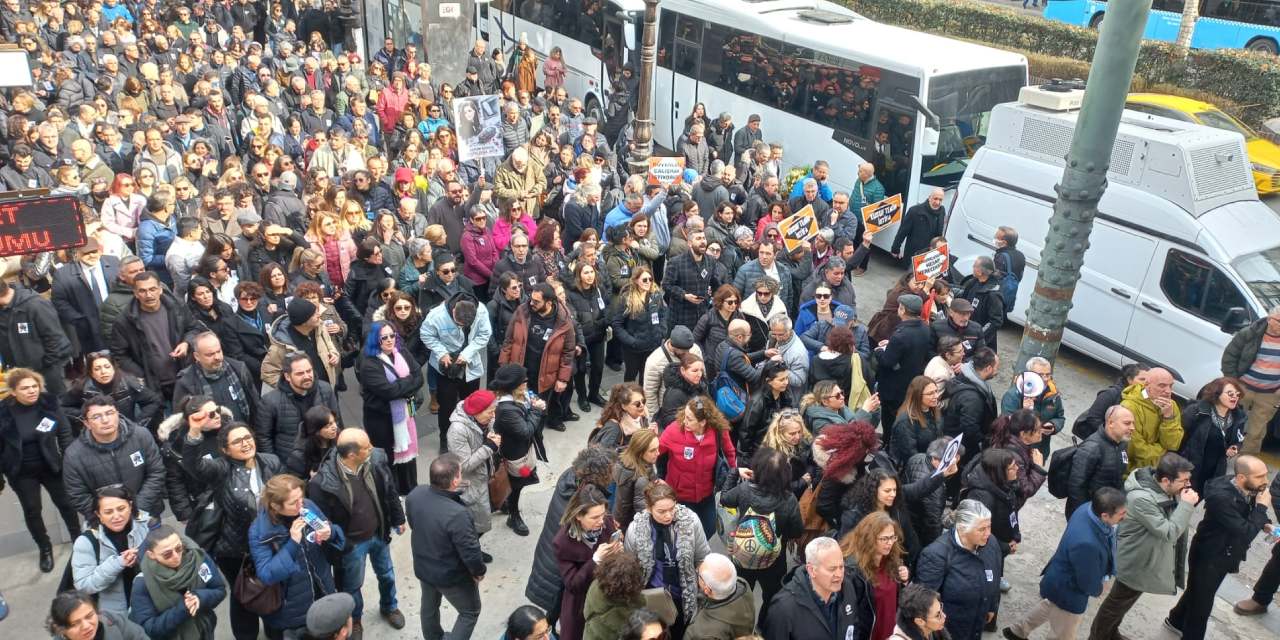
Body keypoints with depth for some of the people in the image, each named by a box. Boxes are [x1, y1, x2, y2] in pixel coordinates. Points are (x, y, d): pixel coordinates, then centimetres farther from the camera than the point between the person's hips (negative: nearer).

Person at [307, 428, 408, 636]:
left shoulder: (376, 460, -20)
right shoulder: (323, 482, -33)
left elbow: (390, 491, -3)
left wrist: (398, 519, 8)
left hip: (379, 533, 4)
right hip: (352, 543, -4)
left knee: (387, 575, 27)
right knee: (352, 586, 23)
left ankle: (389, 607, 56)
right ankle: (354, 618, 52)